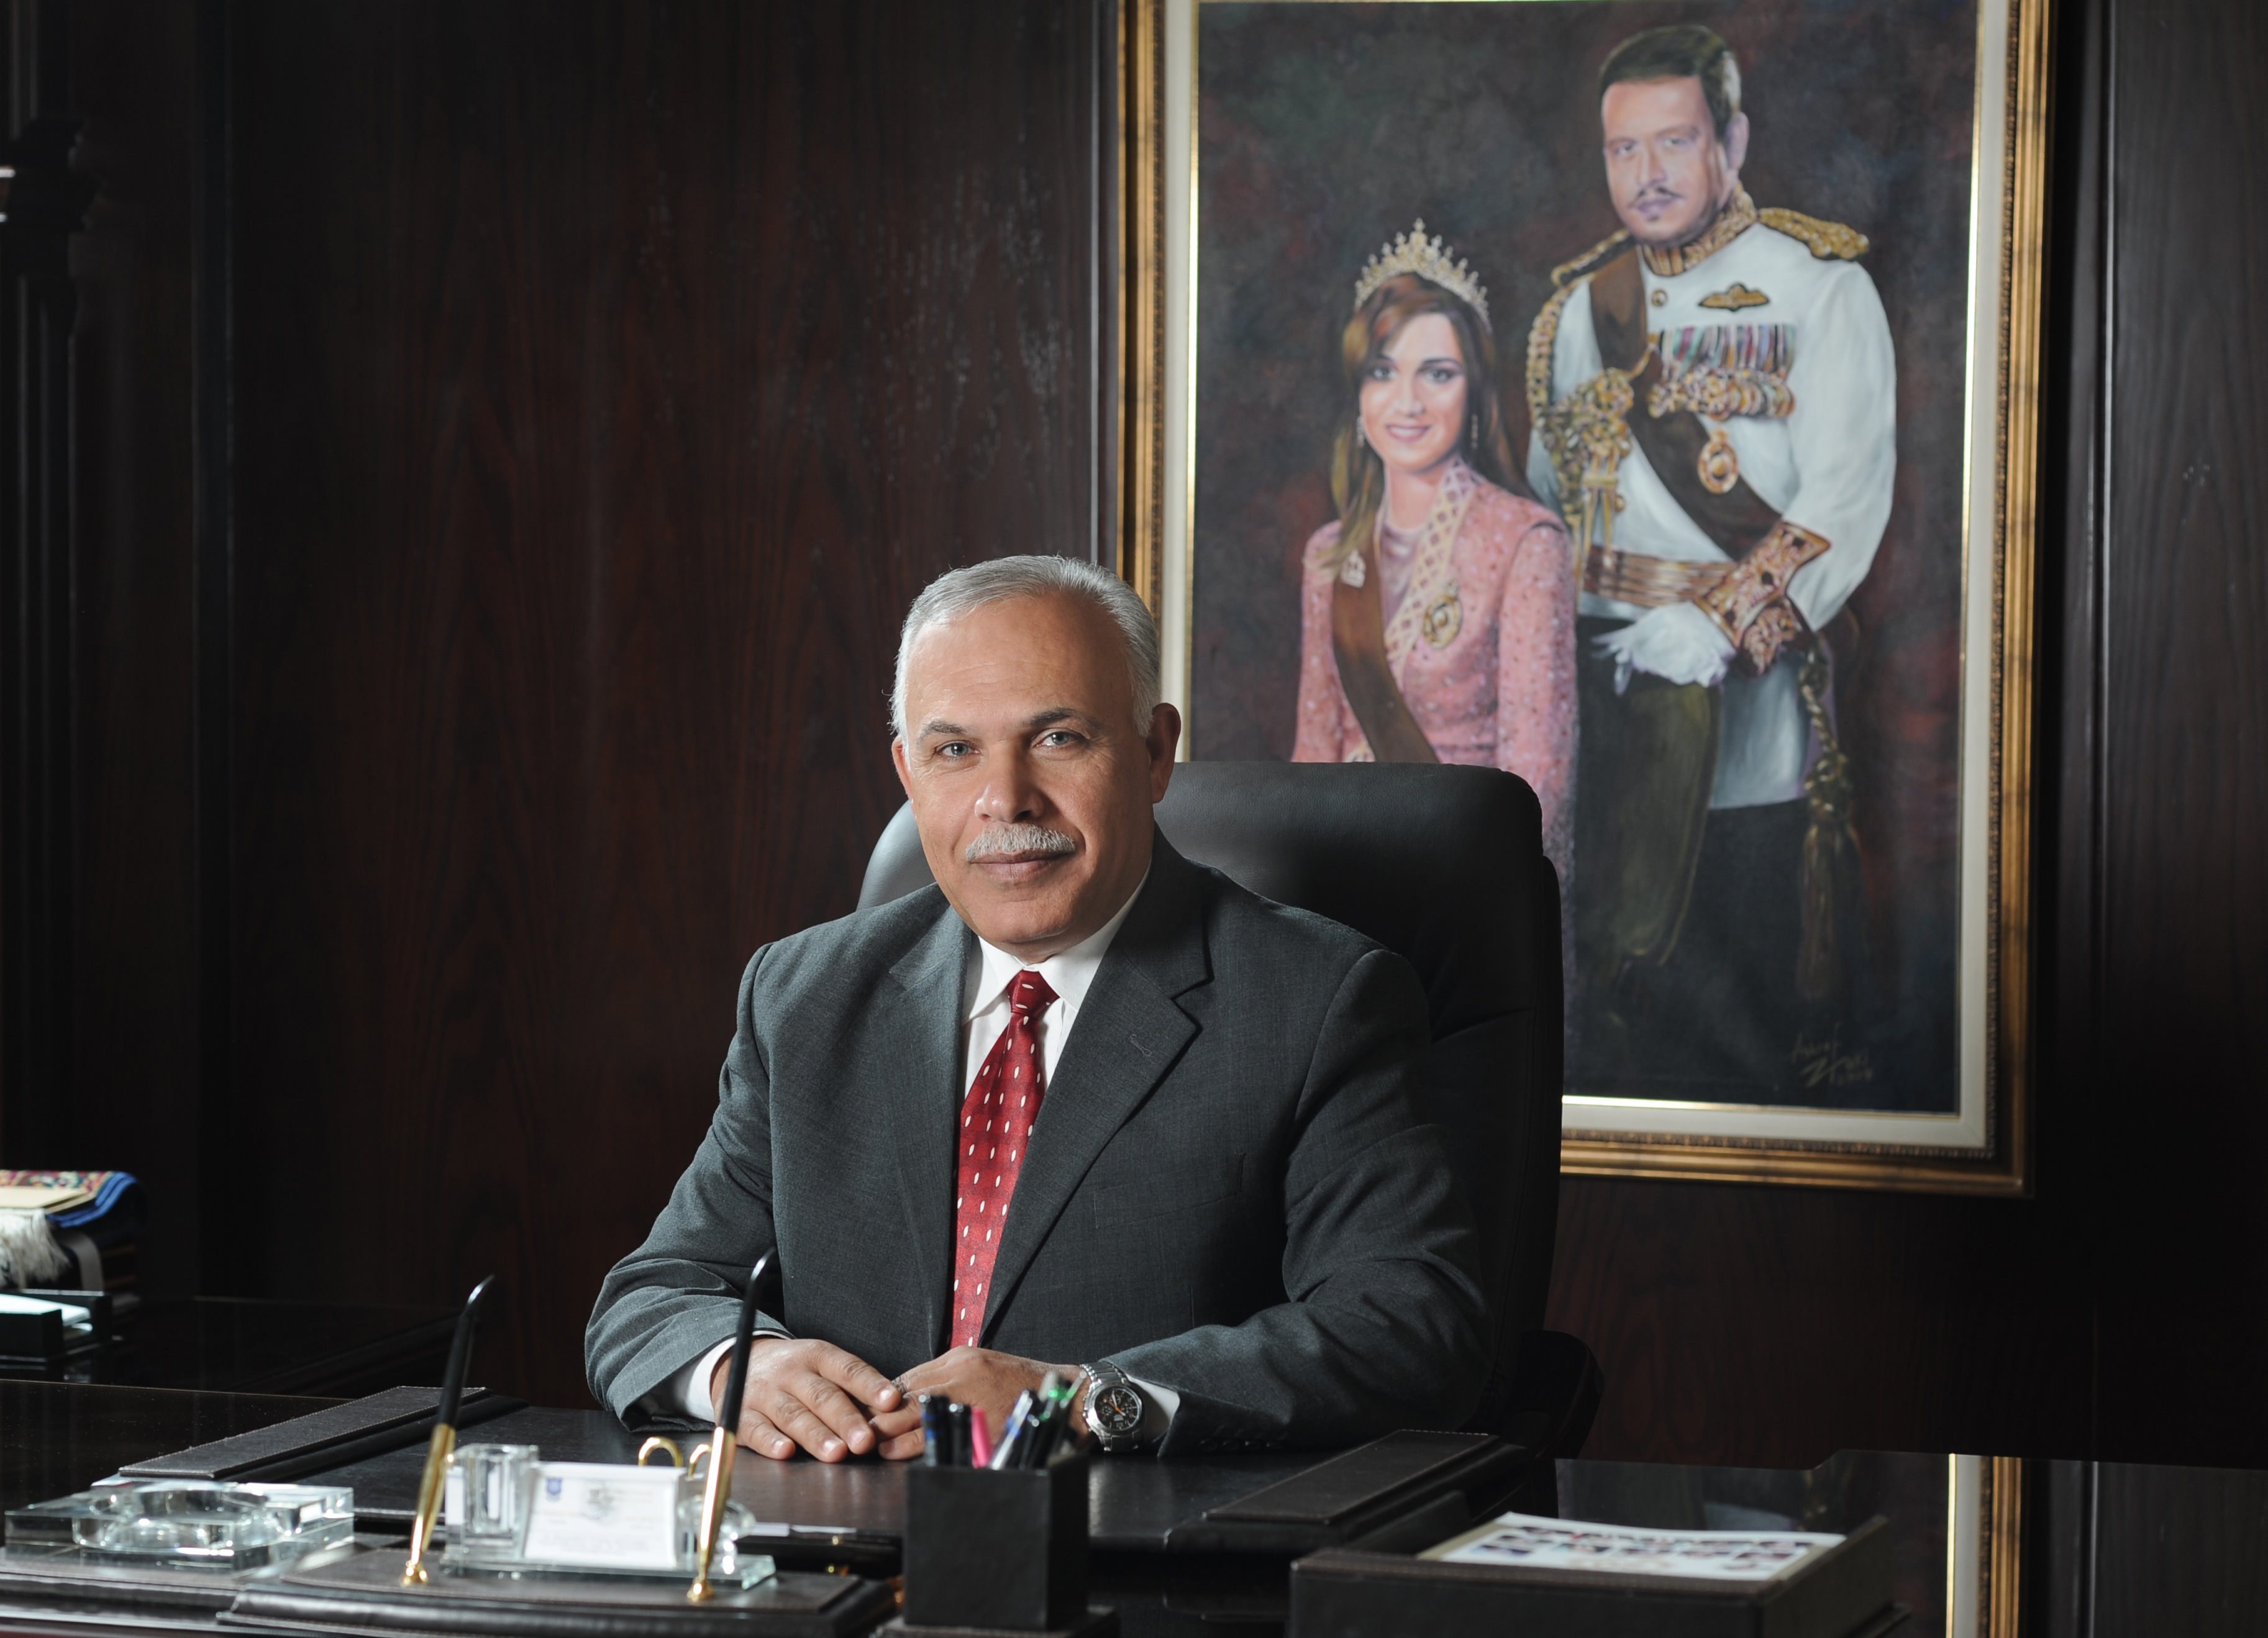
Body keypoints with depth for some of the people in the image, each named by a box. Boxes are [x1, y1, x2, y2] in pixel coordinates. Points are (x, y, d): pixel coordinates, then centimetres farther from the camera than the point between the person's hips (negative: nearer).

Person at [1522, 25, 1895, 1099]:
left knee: (1746, 1003, -3)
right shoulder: (1581, 304, 16)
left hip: (1749, 683, -4)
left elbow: (1847, 496, -10)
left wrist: (1723, 627, -20)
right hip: (1596, 678, 4)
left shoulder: (1817, 284, -1)